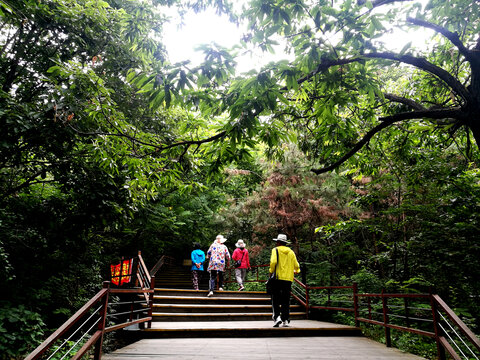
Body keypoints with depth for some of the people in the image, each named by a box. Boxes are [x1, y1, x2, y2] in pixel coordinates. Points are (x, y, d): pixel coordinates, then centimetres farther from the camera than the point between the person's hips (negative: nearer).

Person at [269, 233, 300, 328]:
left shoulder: (275, 250, -1)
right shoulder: (291, 252, 11)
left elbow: (273, 261, -17)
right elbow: (296, 266, 11)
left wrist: (271, 271, -3)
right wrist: (296, 271, 31)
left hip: (278, 278, -4)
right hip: (288, 279, 4)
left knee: (275, 299, 3)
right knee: (286, 300, 9)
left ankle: (277, 317, -11)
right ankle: (285, 320, 9)